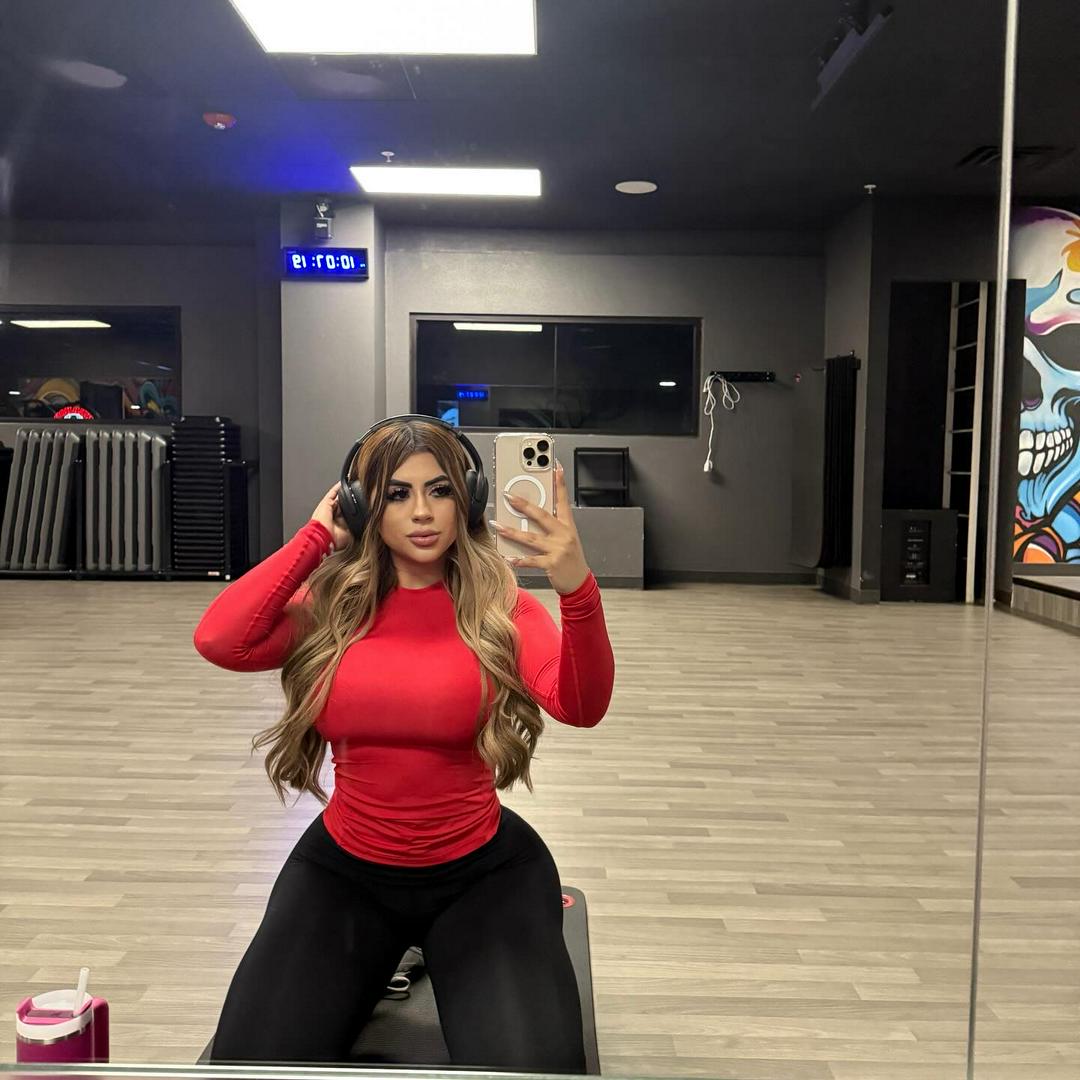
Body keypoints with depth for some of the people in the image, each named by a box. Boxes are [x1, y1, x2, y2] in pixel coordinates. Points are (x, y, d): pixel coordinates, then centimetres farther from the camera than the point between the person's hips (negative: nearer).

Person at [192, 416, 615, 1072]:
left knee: (534, 1064, -20)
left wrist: (578, 592, -44)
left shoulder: (500, 606, -10)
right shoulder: (330, 603, -3)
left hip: (482, 872, -2)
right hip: (344, 869, 2)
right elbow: (219, 642, -20)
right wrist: (316, 537, -13)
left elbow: (582, 708, -25)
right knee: (251, 1061, -10)